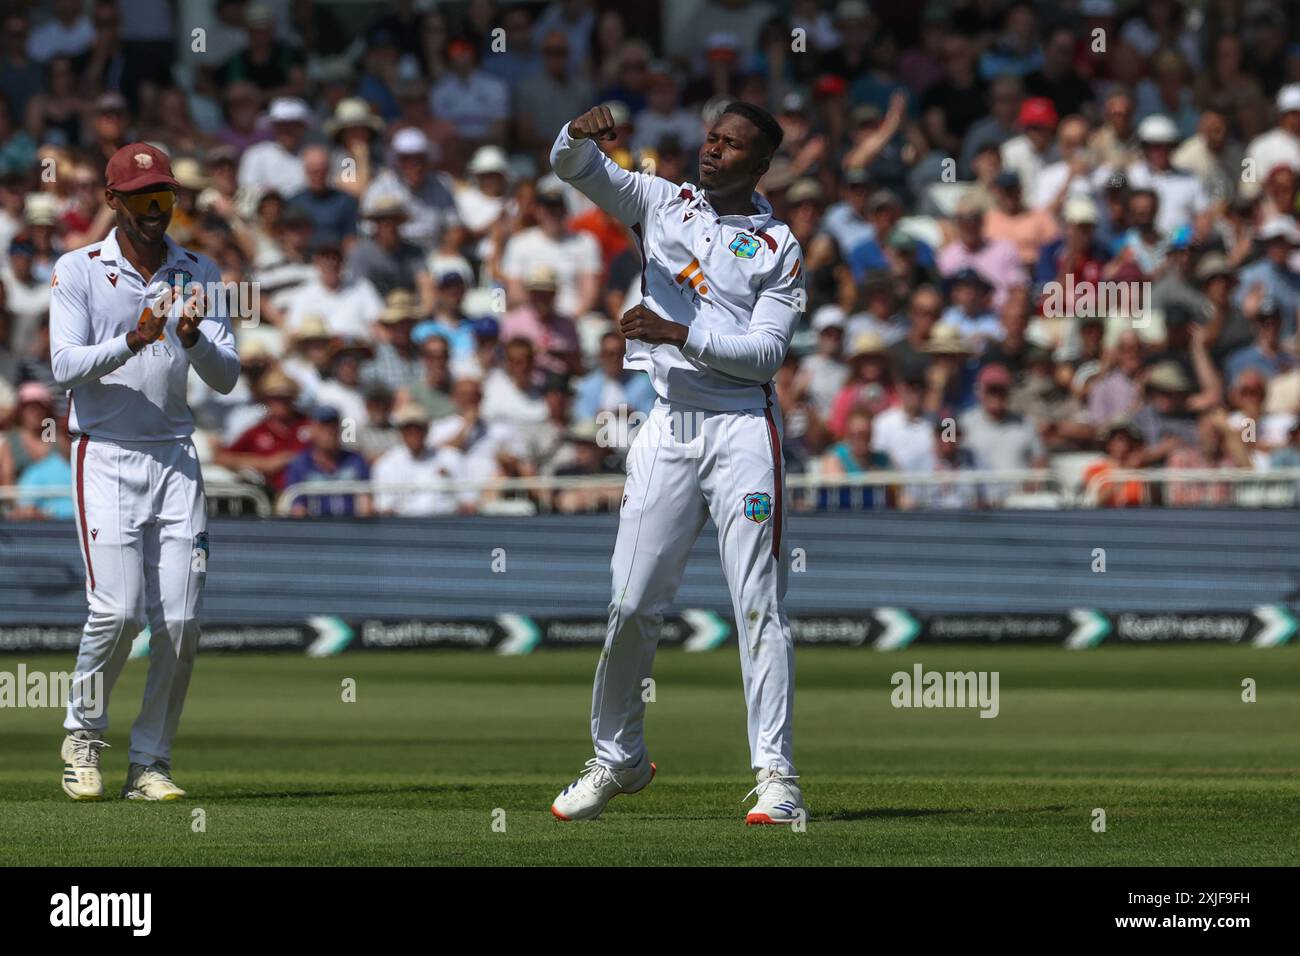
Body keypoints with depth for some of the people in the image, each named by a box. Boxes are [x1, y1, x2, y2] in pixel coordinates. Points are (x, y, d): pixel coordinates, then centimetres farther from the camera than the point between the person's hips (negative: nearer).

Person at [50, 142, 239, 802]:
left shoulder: (198, 275, 9)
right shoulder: (78, 271, 1)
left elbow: (226, 377, 3)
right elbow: (66, 366, -11)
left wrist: (191, 337, -17)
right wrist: (133, 340, -26)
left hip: (175, 461, 3)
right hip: (105, 457, -3)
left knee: (181, 621, -4)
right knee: (117, 610, -14)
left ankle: (149, 764, 7)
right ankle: (83, 734, 9)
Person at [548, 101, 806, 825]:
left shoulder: (780, 249, 3)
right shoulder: (663, 203, 12)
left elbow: (767, 351, -7)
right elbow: (578, 169, 0)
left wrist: (680, 334, -17)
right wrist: (581, 135, -23)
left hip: (743, 428, -3)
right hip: (667, 427, 3)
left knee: (760, 603, -8)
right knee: (632, 602, 2)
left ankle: (777, 775, -10)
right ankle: (618, 759, 17)